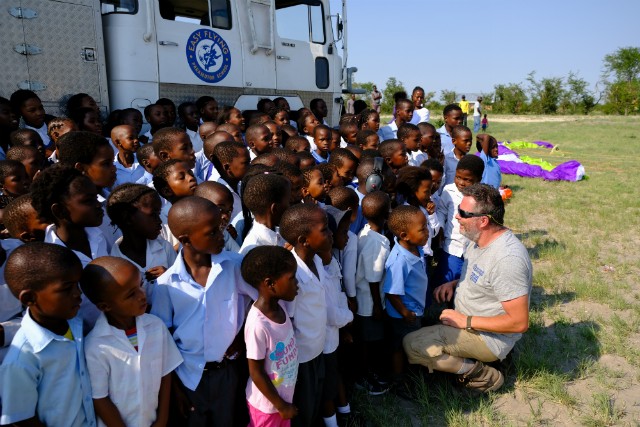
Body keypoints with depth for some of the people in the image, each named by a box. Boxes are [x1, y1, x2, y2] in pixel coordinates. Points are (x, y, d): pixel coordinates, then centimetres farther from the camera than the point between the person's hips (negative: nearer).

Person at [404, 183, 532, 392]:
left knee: (412, 345, -21)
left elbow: (519, 322, -28)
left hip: (490, 338, -10)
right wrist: (455, 284, 0)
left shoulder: (508, 258, -30)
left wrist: (466, 321, -22)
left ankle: (480, 373, -5)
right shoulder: (480, 240, 0)